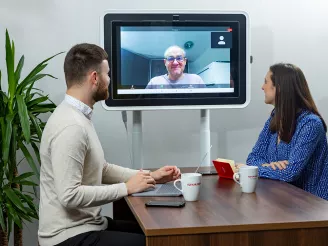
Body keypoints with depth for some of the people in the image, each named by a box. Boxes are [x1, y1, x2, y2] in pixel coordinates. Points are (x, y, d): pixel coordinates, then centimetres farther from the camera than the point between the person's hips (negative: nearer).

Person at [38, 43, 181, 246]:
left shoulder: (80, 117, 10)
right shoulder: (71, 127, -24)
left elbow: (101, 169, 17)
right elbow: (70, 196, -28)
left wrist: (150, 176, 8)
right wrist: (126, 188, -19)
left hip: (87, 225, 10)